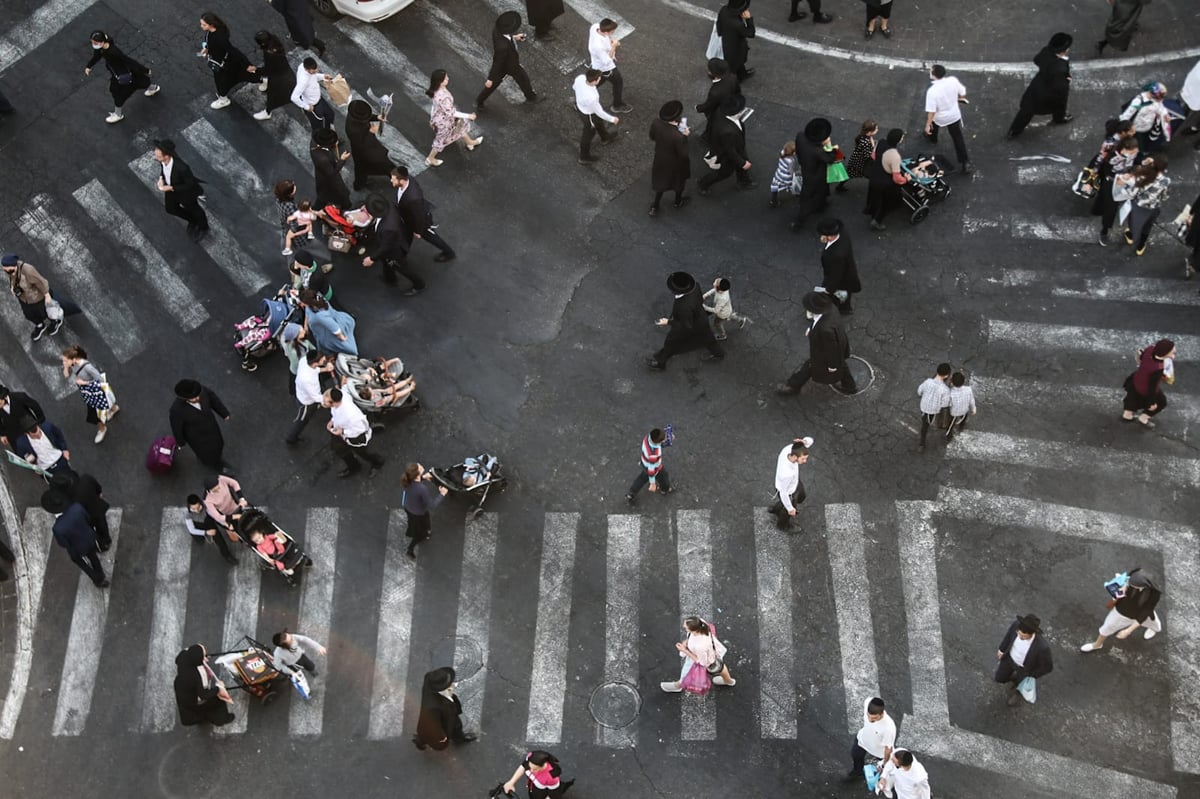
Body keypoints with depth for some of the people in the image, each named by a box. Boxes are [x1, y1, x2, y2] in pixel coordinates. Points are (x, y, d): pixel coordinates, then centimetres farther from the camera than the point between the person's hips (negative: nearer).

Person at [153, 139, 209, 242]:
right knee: (171, 209, 28)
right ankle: (192, 220, 57)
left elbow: (190, 185, -29)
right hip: (170, 187, 6)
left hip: (186, 192, -6)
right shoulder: (162, 159, -27)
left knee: (192, 209, 25)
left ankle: (203, 227, 58)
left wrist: (170, 188, -30)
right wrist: (161, 178, -15)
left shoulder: (181, 167, -45)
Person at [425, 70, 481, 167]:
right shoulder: (443, 97, -44)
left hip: (439, 116, 8)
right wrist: (468, 116, -22)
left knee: (461, 124, 31)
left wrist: (432, 118, 17)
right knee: (441, 140, 19)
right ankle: (430, 159, 43)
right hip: (444, 121, -8)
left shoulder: (437, 89, -15)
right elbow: (451, 113, -32)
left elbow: (434, 105, 1)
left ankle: (469, 143, 59)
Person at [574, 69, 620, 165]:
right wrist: (612, 119, -9)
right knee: (589, 133, 22)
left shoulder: (580, 77, -28)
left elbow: (574, 87, -2)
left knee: (599, 122, 34)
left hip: (580, 104, 7)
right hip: (588, 114, -7)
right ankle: (584, 156, 48)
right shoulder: (591, 98, -45)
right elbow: (599, 112, -27)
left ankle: (605, 137, 65)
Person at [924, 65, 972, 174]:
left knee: (932, 124, 35)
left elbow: (931, 110, -30)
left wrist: (928, 125, -18)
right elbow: (962, 92, -4)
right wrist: (961, 98, 19)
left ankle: (932, 138, 67)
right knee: (958, 138, 13)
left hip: (940, 118, -3)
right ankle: (965, 163, 12)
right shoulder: (953, 80, -21)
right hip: (954, 115, 3)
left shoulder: (932, 91, -36)